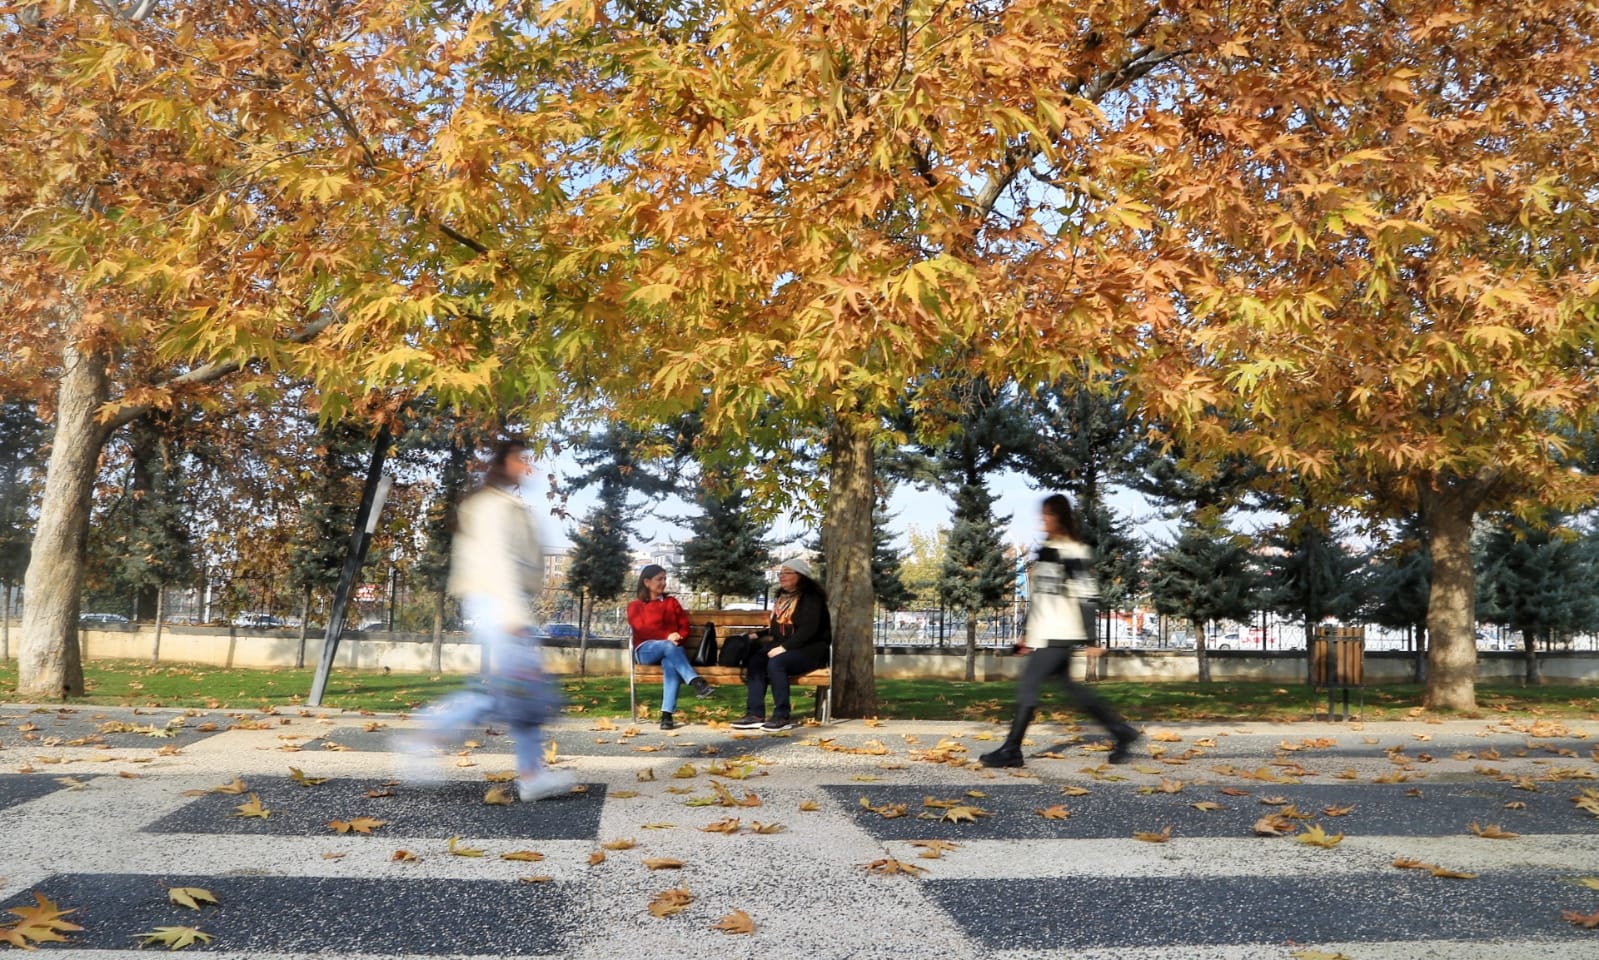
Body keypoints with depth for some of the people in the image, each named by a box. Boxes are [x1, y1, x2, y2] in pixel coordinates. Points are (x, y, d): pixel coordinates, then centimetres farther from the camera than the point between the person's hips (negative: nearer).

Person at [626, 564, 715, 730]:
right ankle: (697, 683, -52)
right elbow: (642, 630, -1)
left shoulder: (671, 602, 23)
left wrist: (677, 637, -11)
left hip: (670, 648, 1)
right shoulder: (635, 606, 16)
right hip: (646, 650, -1)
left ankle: (667, 715, -47)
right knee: (668, 647, -37)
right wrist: (667, 637, -16)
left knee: (671, 664, -37)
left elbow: (684, 626, 13)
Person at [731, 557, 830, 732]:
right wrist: (758, 635, 14)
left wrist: (785, 647, -27)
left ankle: (783, 716, -26)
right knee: (755, 661, -22)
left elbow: (809, 629, -21)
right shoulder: (782, 597, 17)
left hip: (811, 649, -7)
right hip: (783, 647, 7)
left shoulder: (810, 598, -9)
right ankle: (755, 714, -26)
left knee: (776, 663, -34)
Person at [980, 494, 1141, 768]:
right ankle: (1121, 732, 22)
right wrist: (1029, 636, 20)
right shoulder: (1046, 550, 15)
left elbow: (1087, 595, -15)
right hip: (1045, 634, 9)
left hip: (1059, 634, -9)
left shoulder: (1073, 552, -11)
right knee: (1069, 687, 13)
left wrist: (1091, 638, -18)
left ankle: (1011, 750, -1)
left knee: (1027, 686, -8)